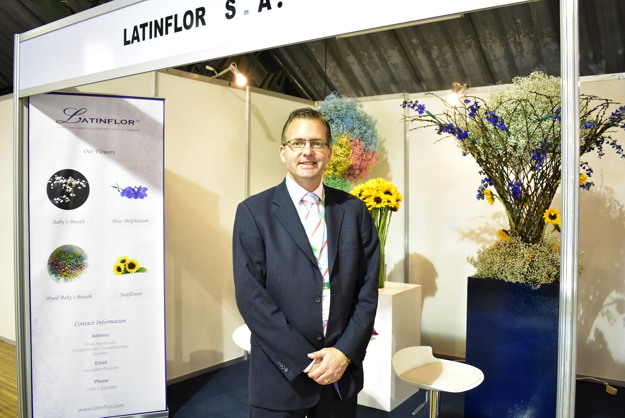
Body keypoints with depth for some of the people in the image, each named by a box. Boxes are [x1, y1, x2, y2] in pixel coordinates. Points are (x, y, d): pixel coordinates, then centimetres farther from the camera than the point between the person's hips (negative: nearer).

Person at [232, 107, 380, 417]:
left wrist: (345, 352, -9)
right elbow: (250, 296, -12)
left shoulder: (354, 210, 2)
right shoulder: (253, 211, -6)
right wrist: (305, 361, -14)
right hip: (280, 376, -2)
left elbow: (367, 289, 1)